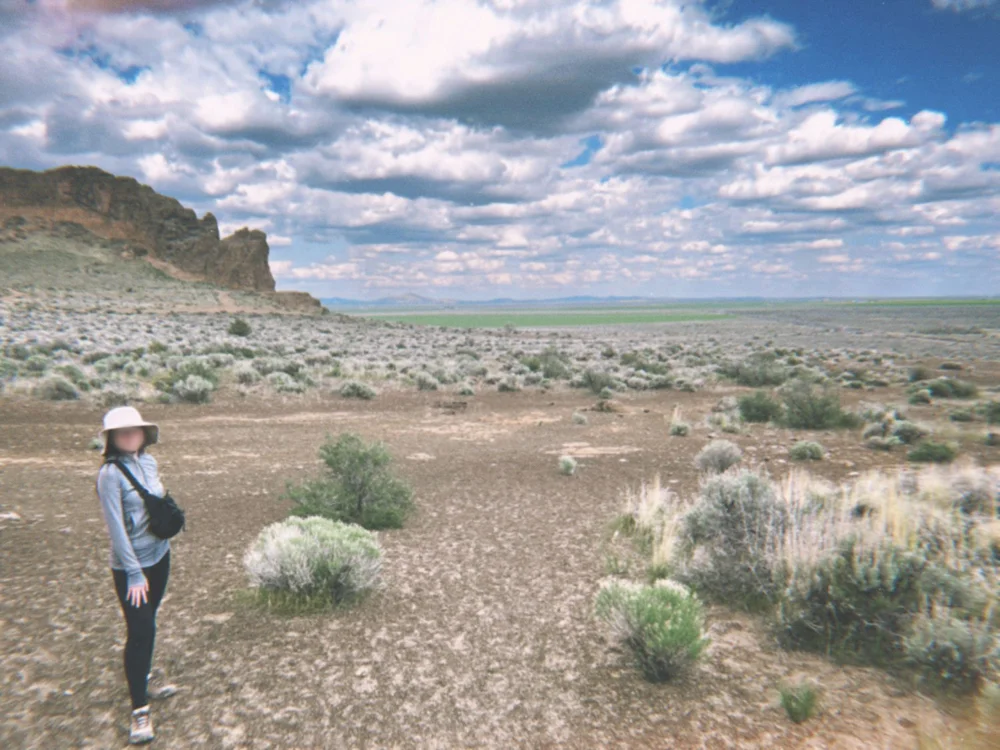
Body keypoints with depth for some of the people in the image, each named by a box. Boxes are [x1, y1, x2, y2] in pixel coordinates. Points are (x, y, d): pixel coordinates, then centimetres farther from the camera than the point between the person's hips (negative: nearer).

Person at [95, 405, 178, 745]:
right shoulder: (111, 473, -20)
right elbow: (116, 527, -20)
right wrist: (134, 573, -18)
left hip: (159, 556, 6)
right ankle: (139, 710, 9)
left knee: (147, 624, 20)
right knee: (140, 631, -3)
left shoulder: (148, 461, -1)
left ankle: (144, 679, 39)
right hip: (130, 565, -6)